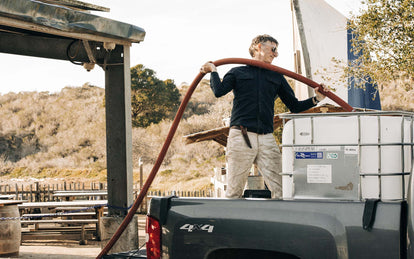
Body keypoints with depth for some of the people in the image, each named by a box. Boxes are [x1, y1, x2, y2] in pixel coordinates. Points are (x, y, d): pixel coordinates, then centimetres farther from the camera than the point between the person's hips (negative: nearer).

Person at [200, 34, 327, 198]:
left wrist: (316, 99, 11)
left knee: (281, 189, -9)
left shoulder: (277, 77, 25)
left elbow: (294, 106, 23)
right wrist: (213, 71, 8)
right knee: (234, 192, -4)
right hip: (241, 136, -3)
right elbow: (219, 91, -1)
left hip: (267, 139, 3)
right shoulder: (237, 72, 16)